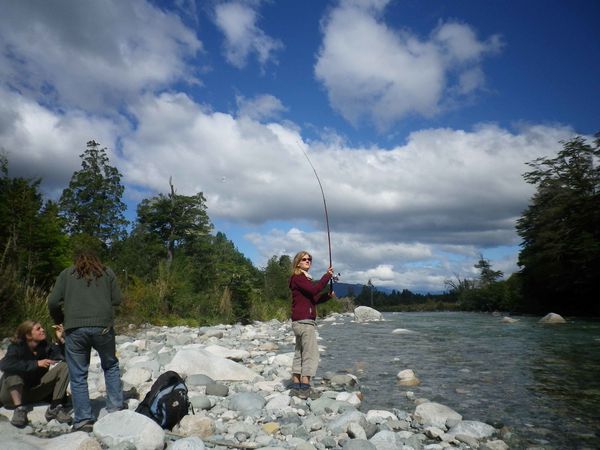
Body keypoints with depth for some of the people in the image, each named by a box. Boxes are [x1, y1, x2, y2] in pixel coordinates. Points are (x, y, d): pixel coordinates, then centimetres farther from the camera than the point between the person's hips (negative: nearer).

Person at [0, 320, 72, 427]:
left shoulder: (46, 346, -7)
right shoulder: (16, 347, -16)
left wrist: (61, 340, -31)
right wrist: (36, 363, -39)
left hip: (36, 392, 3)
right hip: (14, 392, -3)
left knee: (63, 366, -14)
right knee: (13, 372, -30)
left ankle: (55, 407, -21)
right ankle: (19, 409, -35)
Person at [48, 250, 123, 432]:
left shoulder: (66, 273, 15)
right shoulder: (107, 272, 16)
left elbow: (53, 302, 6)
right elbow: (117, 299, 8)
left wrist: (59, 320, 23)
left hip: (75, 328, 0)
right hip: (103, 326, 0)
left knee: (78, 376, 9)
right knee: (111, 366, 20)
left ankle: (83, 420, 10)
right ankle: (115, 408, 18)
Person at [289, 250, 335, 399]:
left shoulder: (304, 279, 21)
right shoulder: (298, 277, -8)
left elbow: (314, 299, 22)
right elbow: (314, 290, -22)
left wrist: (328, 295, 7)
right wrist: (327, 275, -14)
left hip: (300, 322, 10)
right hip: (304, 321, -10)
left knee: (299, 354, 10)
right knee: (311, 355, -9)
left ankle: (296, 387, 14)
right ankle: (304, 389, -8)